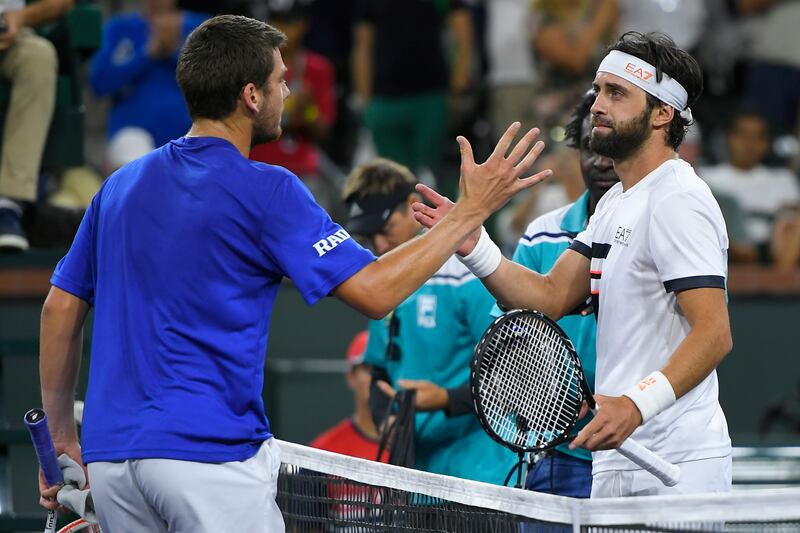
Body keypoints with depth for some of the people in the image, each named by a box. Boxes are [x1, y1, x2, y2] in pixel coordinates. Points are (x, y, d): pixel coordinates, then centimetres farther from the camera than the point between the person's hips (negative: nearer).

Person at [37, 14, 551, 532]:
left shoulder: (120, 185, 12)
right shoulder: (265, 190, -7)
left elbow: (61, 309, 14)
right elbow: (375, 291, -10)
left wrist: (62, 439, 21)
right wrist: (471, 210, -1)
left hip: (109, 454, 7)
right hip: (209, 451, -7)